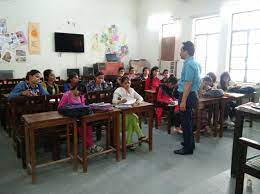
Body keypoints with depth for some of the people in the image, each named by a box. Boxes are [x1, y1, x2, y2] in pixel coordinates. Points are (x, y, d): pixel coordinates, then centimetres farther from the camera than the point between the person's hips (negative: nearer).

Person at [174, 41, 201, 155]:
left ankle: (188, 148, 12)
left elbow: (188, 85, -23)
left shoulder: (189, 64, -19)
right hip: (192, 94, 10)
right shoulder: (195, 63, 13)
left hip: (187, 95, -10)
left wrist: (183, 101, -23)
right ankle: (190, 142, 37)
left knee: (185, 122, 0)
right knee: (188, 121, 21)